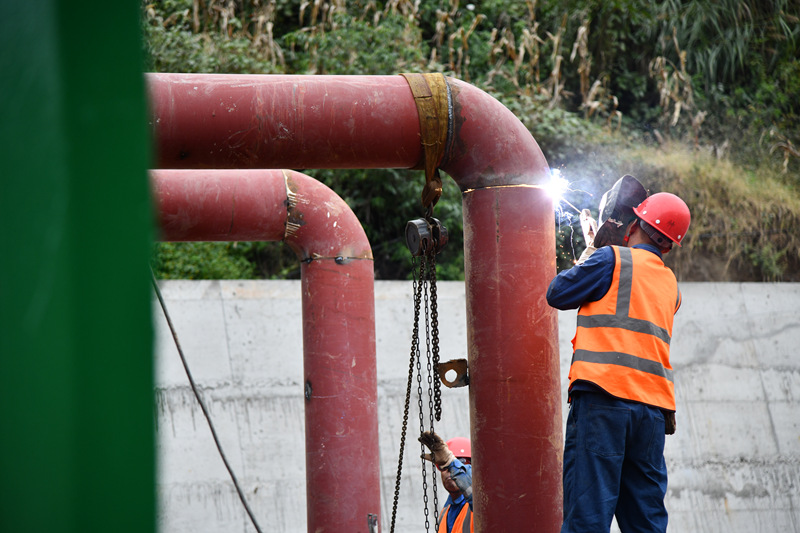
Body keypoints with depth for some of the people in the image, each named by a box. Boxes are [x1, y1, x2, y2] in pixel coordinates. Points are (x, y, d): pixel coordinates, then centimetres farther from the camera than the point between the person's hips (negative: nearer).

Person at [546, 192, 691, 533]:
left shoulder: (612, 259, 1)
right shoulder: (670, 284, 21)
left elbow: (558, 294, 7)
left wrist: (587, 254, 23)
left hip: (604, 396, -6)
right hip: (653, 406, 6)